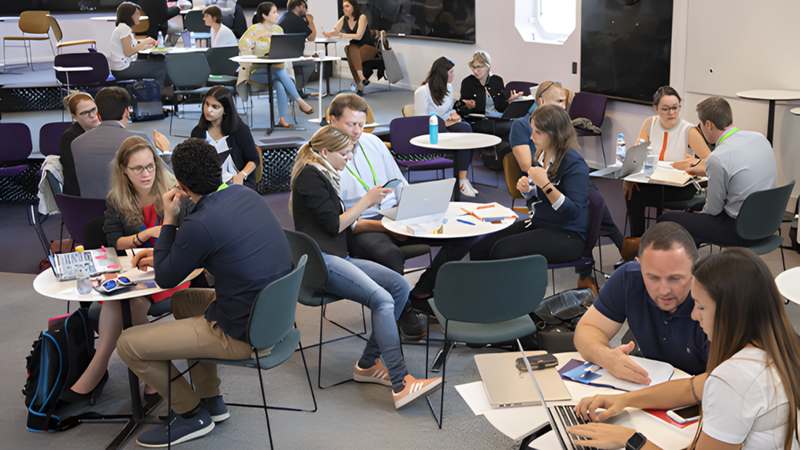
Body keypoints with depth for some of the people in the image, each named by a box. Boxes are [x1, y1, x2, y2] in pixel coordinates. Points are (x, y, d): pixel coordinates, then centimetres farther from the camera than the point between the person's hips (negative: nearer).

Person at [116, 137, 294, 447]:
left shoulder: (199, 224, -23)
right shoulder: (246, 195, 2)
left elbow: (166, 280, -6)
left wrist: (169, 220, -2)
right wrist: (162, 255, 21)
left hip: (243, 335, -9)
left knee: (128, 345, -1)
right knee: (181, 301, 32)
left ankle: (191, 414, 18)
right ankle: (210, 399, 34)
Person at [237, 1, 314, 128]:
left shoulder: (278, 29, 13)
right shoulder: (255, 29, -3)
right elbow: (242, 45, -18)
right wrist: (259, 35, -20)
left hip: (277, 69, 4)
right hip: (258, 71, -4)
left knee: (279, 83, -32)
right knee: (280, 72, -35)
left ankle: (283, 119, -36)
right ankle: (300, 102, -31)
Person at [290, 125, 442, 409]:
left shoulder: (323, 174, 22)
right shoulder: (309, 177, -7)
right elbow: (334, 225, -11)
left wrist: (368, 204, 14)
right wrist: (367, 200, -3)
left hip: (337, 257, 10)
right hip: (320, 260, -10)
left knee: (400, 286, -4)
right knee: (382, 300, -26)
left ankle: (368, 364, -2)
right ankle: (400, 384, -29)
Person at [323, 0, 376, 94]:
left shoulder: (362, 18, -10)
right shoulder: (344, 19, 7)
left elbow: (358, 36, -21)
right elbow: (334, 32, 0)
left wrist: (341, 35, -26)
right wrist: (328, 34, -24)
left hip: (368, 48, -4)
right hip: (354, 50, 4)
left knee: (352, 53, -36)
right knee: (350, 49, -34)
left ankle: (359, 86, -44)